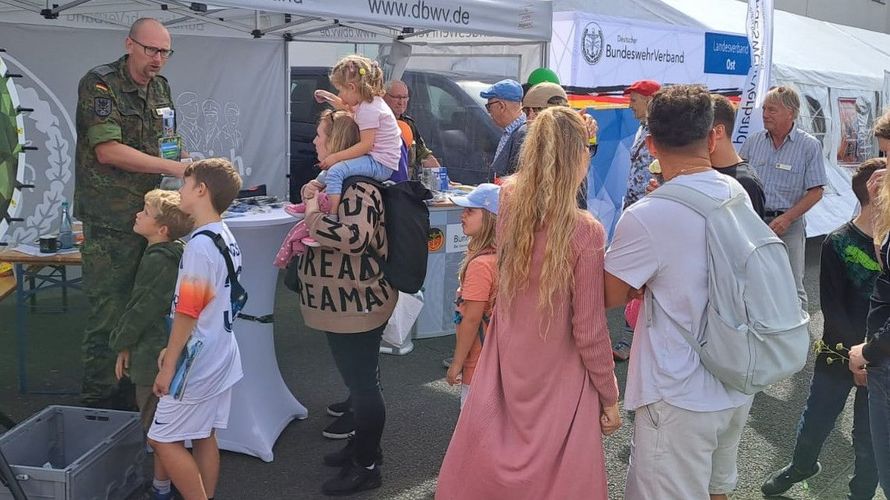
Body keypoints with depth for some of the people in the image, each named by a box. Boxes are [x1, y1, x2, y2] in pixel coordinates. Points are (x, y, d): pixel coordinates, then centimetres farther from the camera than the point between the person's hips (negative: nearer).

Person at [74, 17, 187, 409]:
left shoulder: (160, 88, 12)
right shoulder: (99, 83, -10)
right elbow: (107, 150, -19)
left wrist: (186, 162, 2)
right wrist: (171, 167, -21)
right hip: (109, 220, -7)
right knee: (108, 314, -3)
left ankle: (130, 388, 25)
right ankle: (98, 400, 9)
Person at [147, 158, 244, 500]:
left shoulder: (200, 244, -21)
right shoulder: (227, 238, 7)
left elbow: (187, 312, -21)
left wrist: (169, 366, -13)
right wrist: (173, 349, 16)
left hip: (198, 363, -9)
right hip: (220, 356, 9)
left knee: (164, 438, 1)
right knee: (204, 436, 16)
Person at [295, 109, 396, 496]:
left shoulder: (359, 189, -21)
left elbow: (355, 236, -36)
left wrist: (314, 216, -23)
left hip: (358, 306, -11)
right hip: (345, 304, 11)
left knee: (362, 381, 1)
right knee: (358, 378, 22)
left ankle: (367, 466, 13)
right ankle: (363, 444, 38)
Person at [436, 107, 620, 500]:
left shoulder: (509, 202, -10)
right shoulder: (586, 232, -24)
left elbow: (516, 182, 17)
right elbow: (589, 332, -18)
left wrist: (573, 130, 25)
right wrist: (609, 397, -2)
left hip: (504, 372, 5)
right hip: (558, 384, -5)